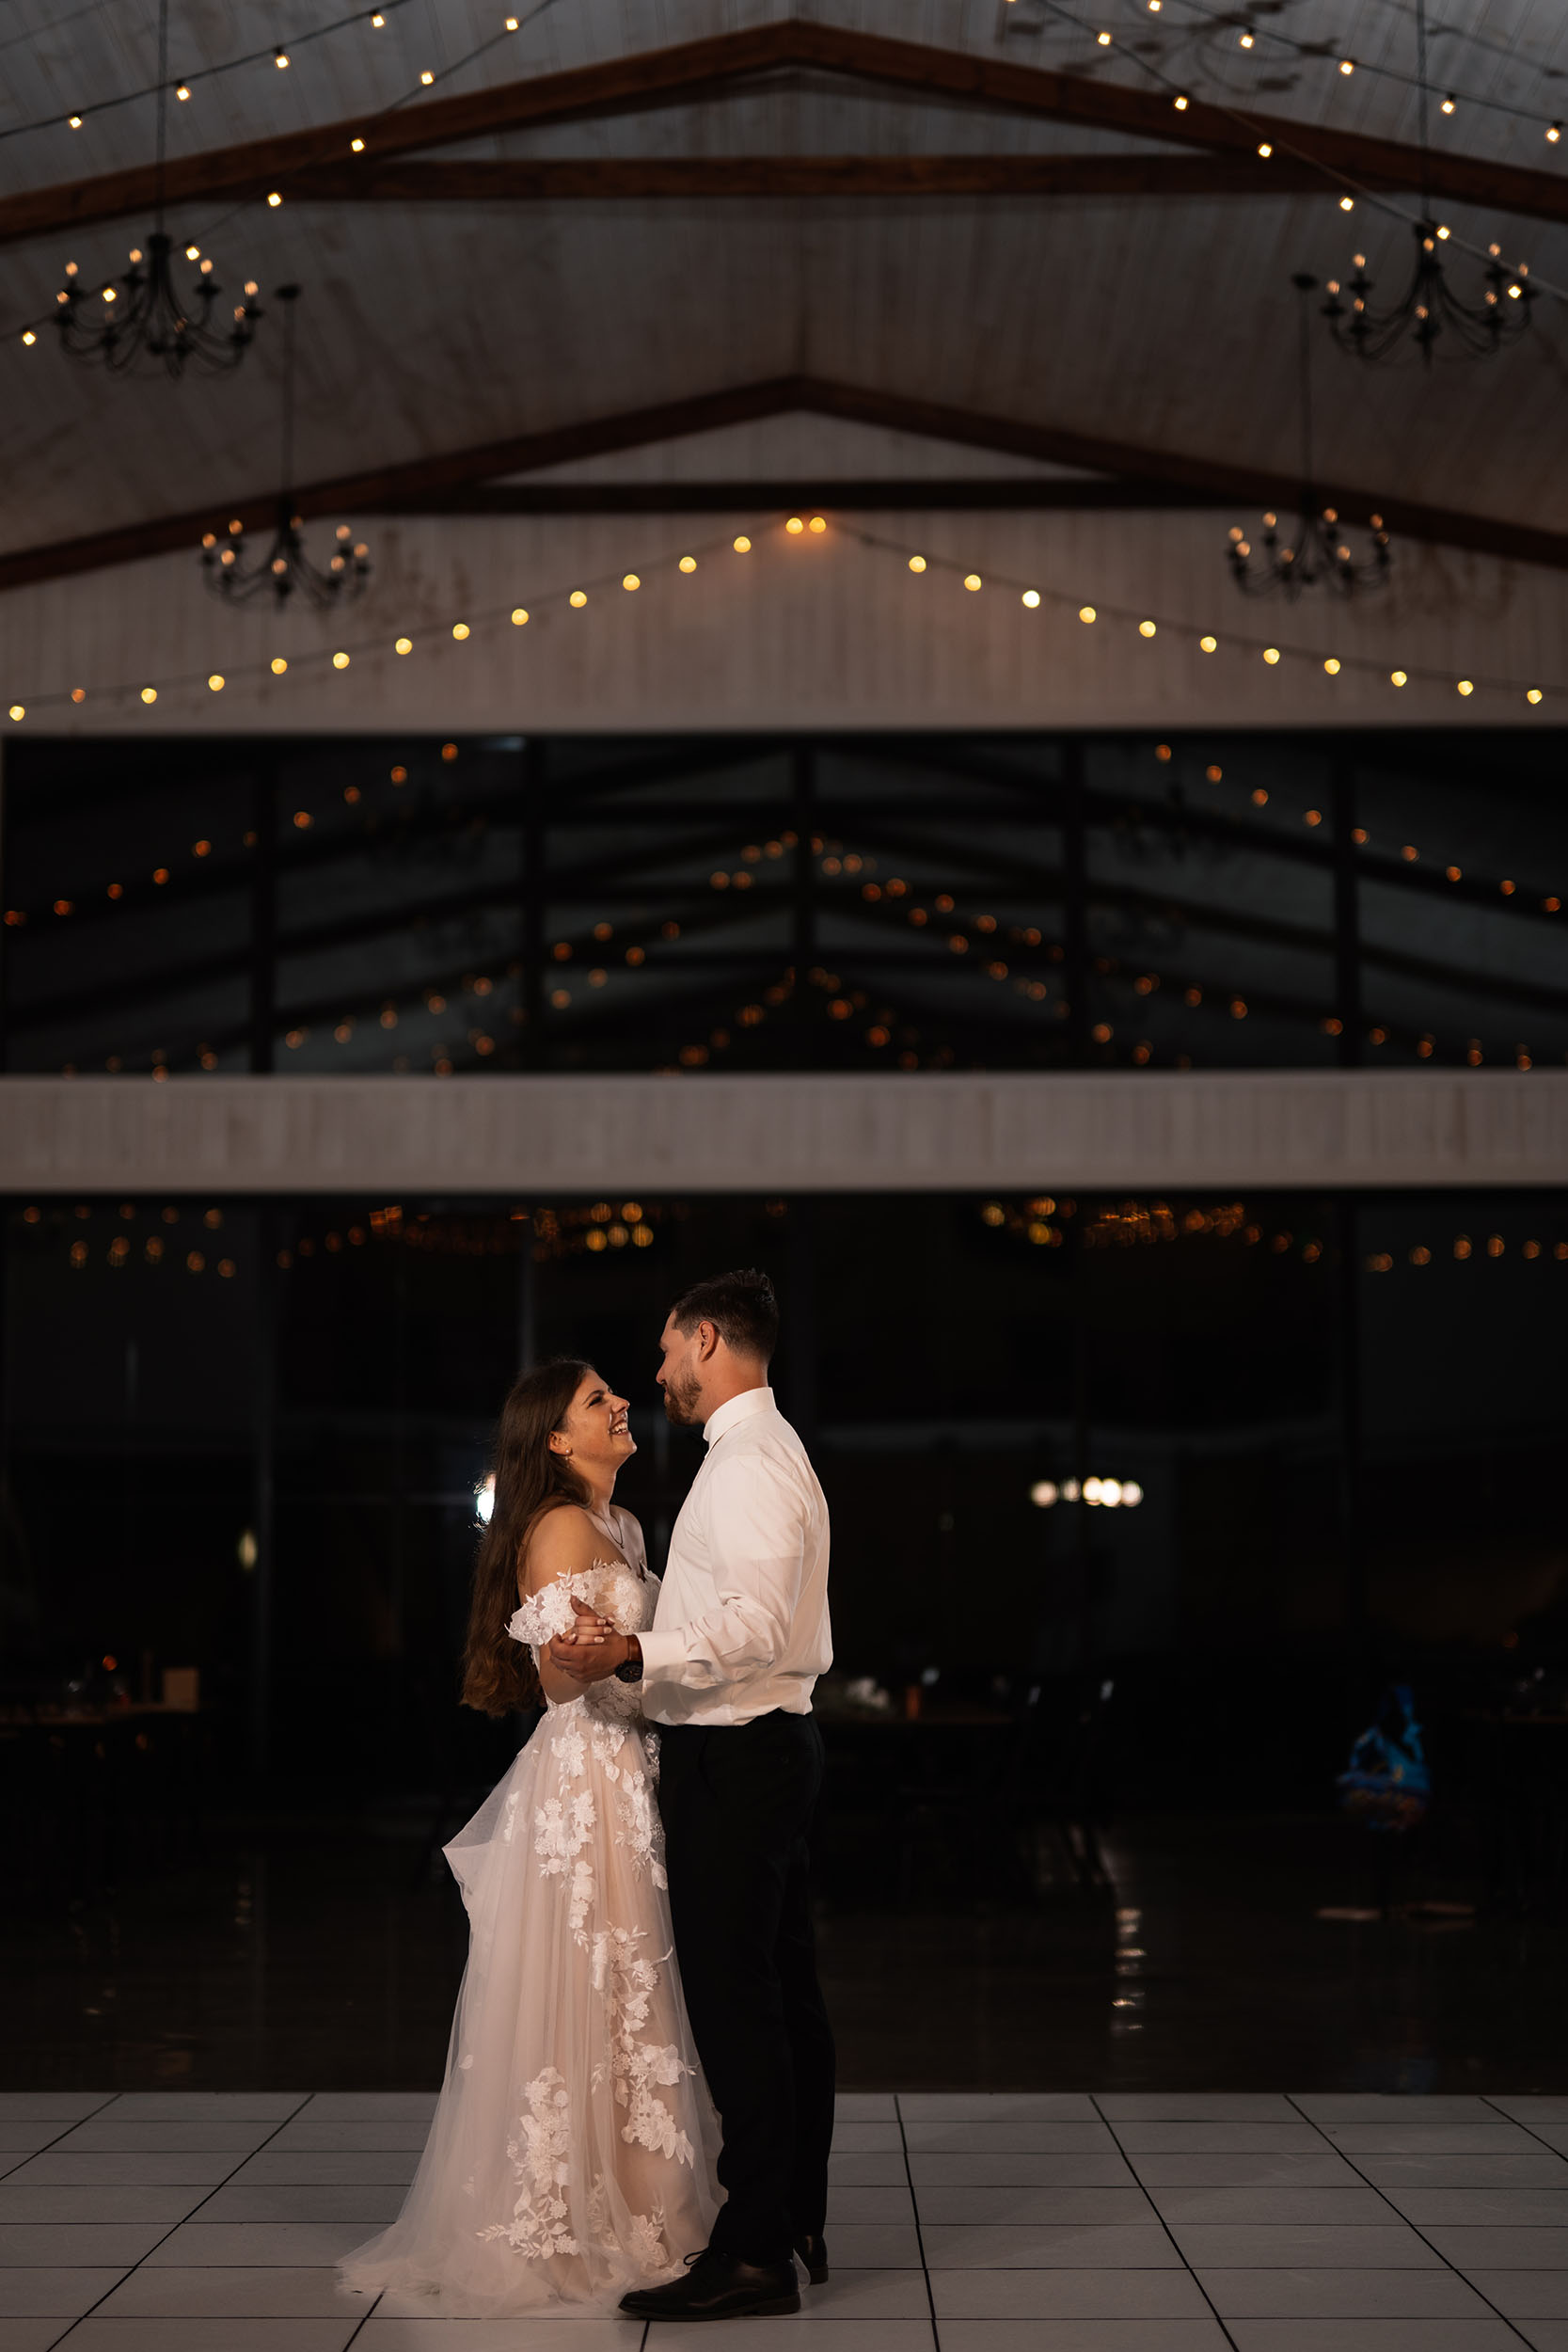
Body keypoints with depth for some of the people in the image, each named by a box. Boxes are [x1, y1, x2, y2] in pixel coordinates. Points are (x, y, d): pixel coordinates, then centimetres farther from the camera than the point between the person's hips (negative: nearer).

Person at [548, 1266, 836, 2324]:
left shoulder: (745, 1462, -15)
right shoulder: (776, 1451, 19)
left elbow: (756, 1624, -25)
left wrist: (634, 1652, -30)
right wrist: (647, 1654, 26)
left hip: (735, 1758, -11)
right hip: (773, 1741, 11)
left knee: (733, 2003, -9)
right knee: (785, 1991, 14)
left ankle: (755, 2253, -6)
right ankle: (799, 2224, 22)